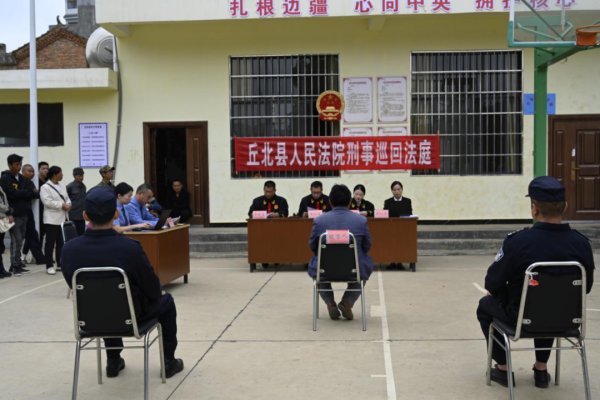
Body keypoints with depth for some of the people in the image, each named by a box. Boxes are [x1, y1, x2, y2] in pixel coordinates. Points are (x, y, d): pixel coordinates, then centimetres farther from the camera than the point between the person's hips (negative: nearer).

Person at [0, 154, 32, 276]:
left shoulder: (22, 179, 13)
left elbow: (28, 196, 8)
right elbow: (13, 193, -18)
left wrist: (22, 194, -11)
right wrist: (26, 192, -4)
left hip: (23, 214, 7)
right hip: (13, 214, -6)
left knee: (20, 240, 10)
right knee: (16, 240, -7)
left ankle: (17, 264, 17)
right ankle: (15, 266, 0)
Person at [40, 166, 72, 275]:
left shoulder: (61, 187, 16)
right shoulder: (45, 187, -8)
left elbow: (67, 198, 16)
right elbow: (48, 202, -19)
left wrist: (68, 205, -7)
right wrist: (62, 205, -17)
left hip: (62, 219, 8)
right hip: (52, 220, -7)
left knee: (61, 243, 11)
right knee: (50, 243, -3)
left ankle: (60, 264, 20)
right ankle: (49, 266, 2)